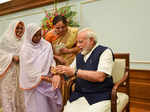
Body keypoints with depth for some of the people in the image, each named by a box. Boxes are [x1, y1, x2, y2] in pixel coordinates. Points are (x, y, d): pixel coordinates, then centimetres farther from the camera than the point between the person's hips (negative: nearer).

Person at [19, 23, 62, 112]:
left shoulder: (47, 45, -2)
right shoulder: (25, 50, -11)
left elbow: (51, 62, -2)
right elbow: (31, 72, -14)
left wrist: (55, 74, -21)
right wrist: (48, 79, -20)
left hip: (49, 82, 3)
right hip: (35, 84, -3)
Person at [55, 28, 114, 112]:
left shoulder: (105, 51, -5)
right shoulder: (79, 56, 15)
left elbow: (100, 77, -18)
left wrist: (75, 72, -17)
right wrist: (61, 71, 2)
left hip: (100, 96, -4)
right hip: (79, 95, 5)